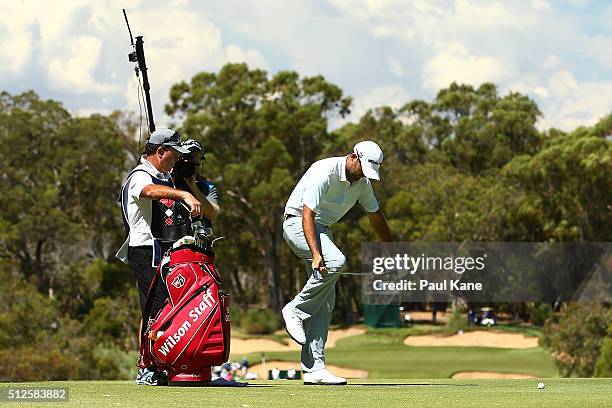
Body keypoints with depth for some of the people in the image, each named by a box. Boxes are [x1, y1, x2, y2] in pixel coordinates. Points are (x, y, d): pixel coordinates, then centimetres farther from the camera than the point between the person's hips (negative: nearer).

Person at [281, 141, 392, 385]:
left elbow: (375, 216, 17)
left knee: (325, 303, -1)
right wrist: (316, 254, -38)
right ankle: (296, 310, -18)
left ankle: (313, 368, -4)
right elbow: (307, 214, -28)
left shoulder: (363, 181, 2)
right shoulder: (325, 172, -23)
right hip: (298, 224, -8)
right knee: (335, 261, -35)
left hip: (322, 228, 8)